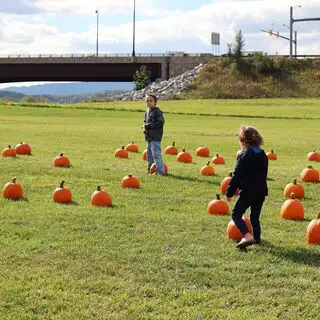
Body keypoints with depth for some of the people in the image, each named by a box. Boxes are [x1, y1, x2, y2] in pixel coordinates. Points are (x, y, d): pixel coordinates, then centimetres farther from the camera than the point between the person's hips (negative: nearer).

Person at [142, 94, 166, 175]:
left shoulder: (157, 111, -12)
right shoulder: (147, 111, 14)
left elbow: (160, 122, -18)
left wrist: (148, 125, -17)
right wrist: (144, 127, 2)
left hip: (156, 136, -9)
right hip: (149, 136, 9)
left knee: (156, 153, -13)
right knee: (149, 153, 16)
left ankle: (160, 171, -12)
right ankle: (150, 169, 28)